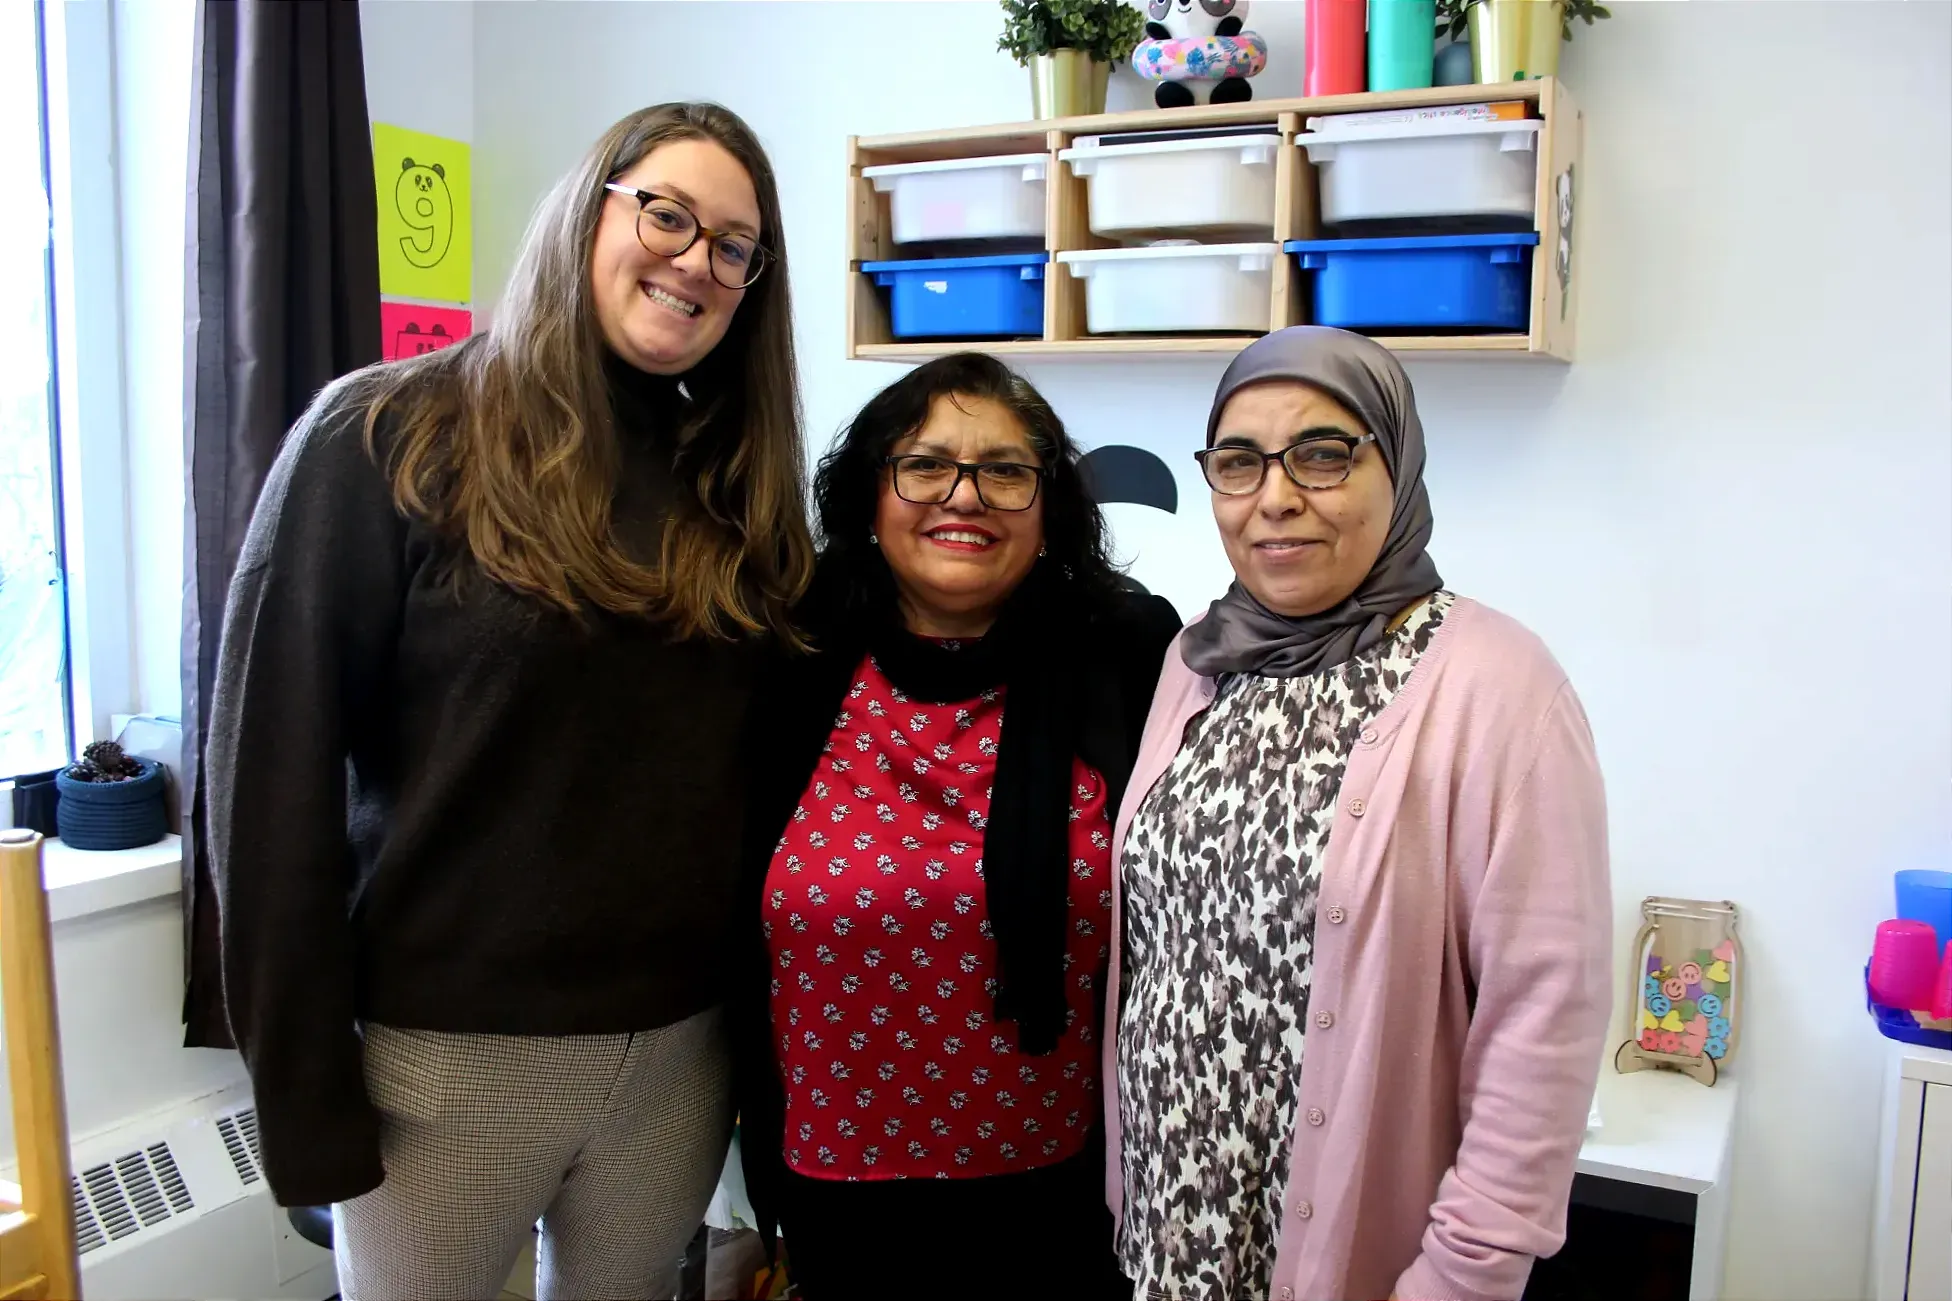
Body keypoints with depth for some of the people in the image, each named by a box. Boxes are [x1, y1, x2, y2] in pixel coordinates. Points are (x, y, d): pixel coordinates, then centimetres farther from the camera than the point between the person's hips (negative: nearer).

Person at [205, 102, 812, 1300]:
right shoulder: (387, 437, -10)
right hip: (446, 1052, -3)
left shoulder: (738, 480, 4)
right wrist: (303, 1087, -12)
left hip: (683, 1051, 4)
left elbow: (770, 773, 9)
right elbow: (277, 771, -11)